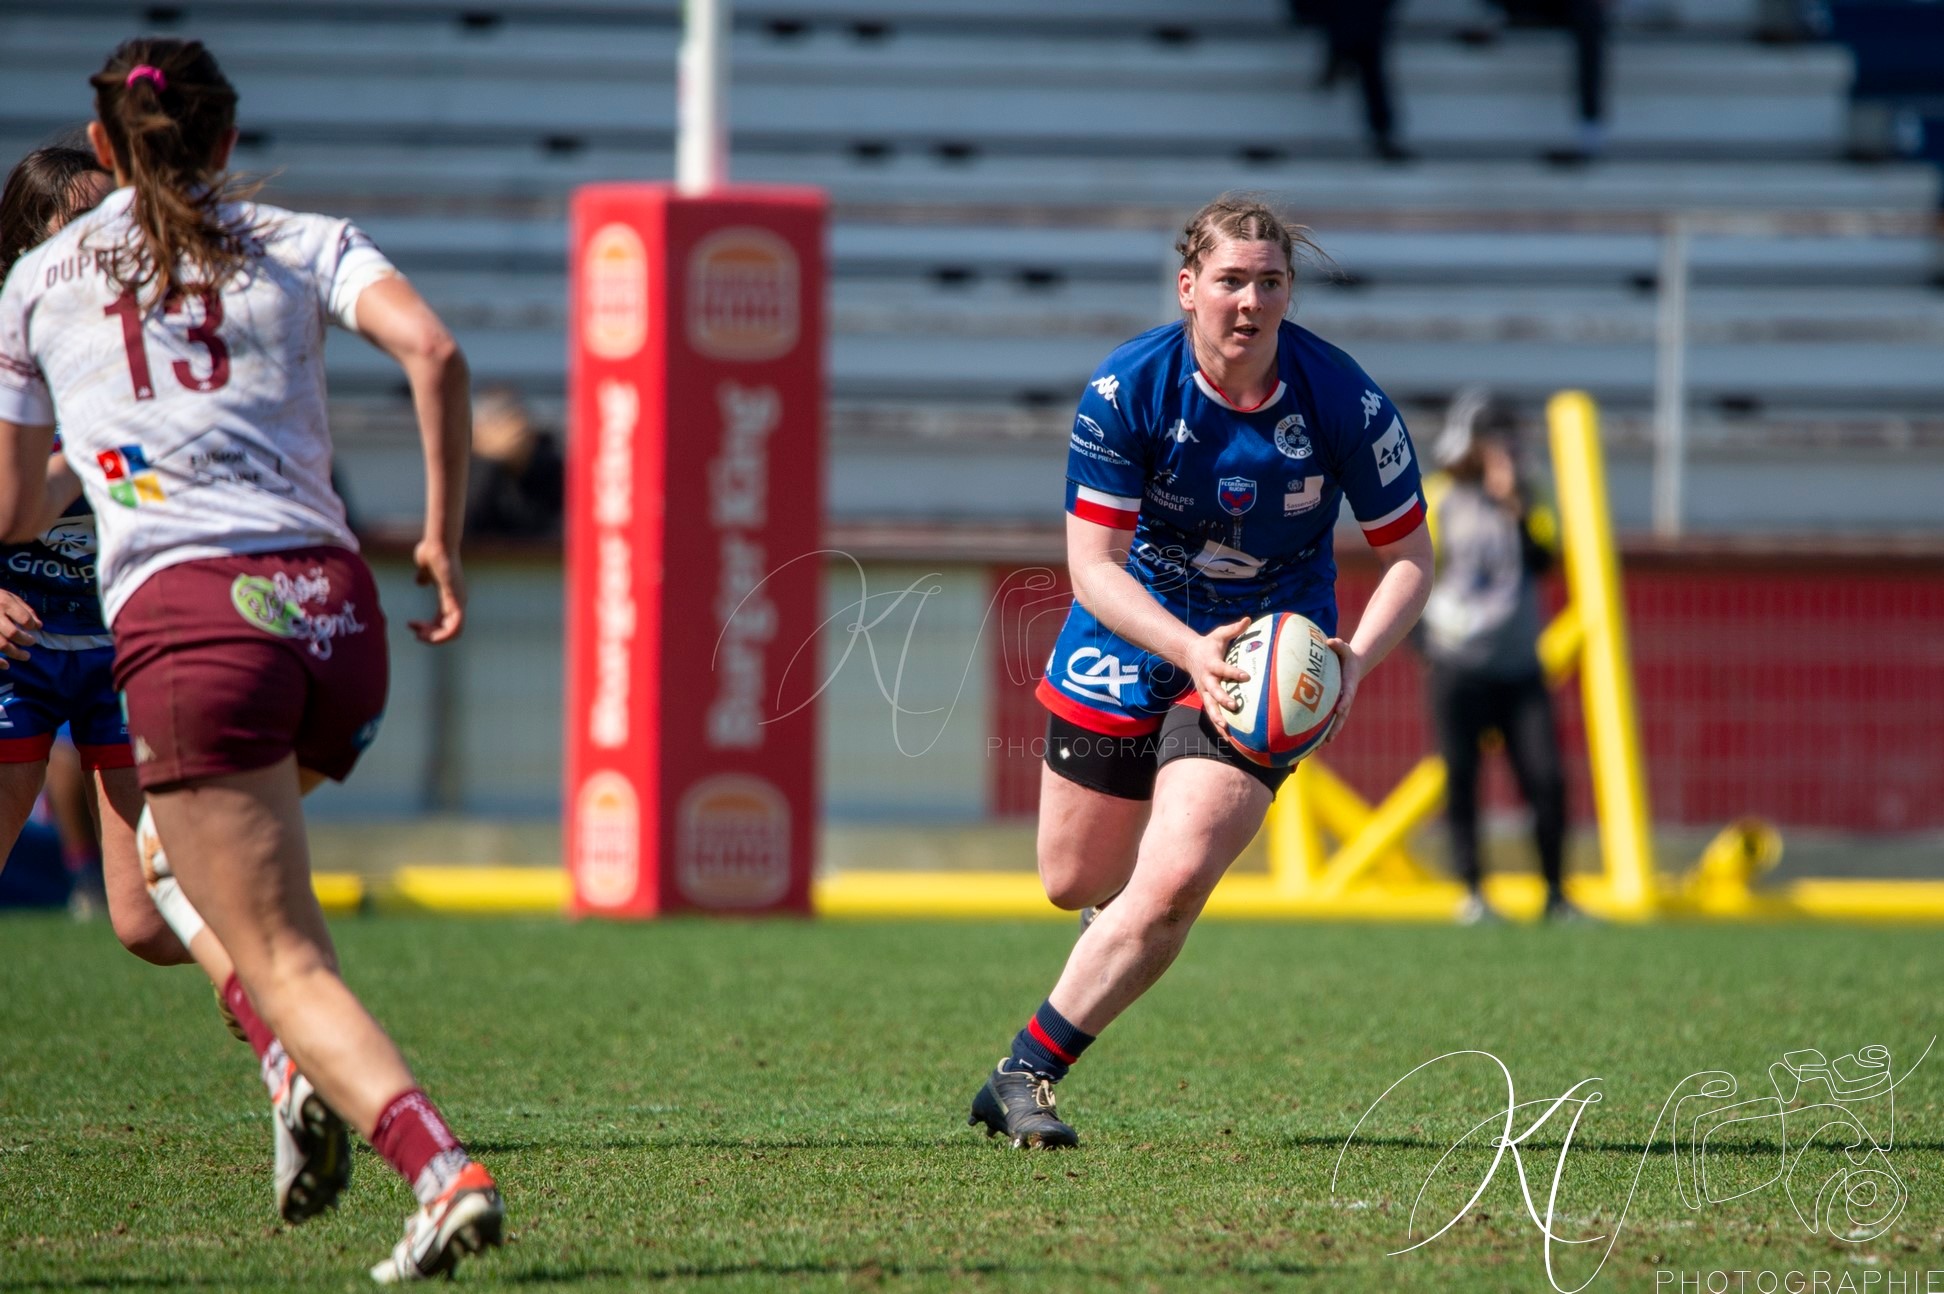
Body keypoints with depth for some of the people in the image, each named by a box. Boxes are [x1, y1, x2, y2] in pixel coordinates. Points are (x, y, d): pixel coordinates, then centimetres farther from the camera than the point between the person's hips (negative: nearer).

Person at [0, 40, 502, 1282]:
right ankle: (306, 1075, 10)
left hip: (186, 620, -3)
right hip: (335, 610, 3)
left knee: (288, 966, -6)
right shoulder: (307, 243, 15)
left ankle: (444, 1169, -27)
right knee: (176, 856, 30)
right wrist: (445, 536, 2)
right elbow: (434, 352, -5)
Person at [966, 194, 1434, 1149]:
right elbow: (1094, 566, -17)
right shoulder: (1125, 392, -19)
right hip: (1129, 637, 1)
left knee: (1172, 884, -20)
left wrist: (1354, 660, -24)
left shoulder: (1346, 405, -18)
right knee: (1074, 883, 12)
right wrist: (1191, 648, -33)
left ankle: (1024, 1075, -8)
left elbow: (1409, 559, -7)